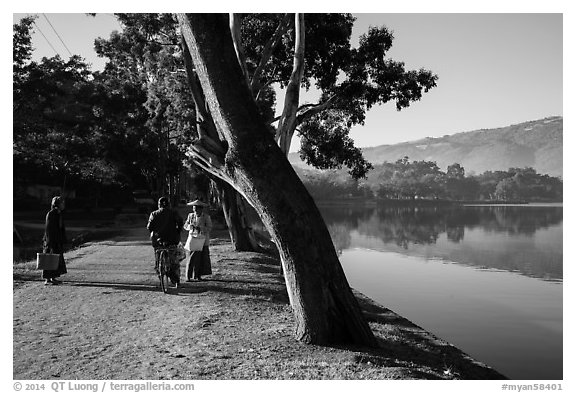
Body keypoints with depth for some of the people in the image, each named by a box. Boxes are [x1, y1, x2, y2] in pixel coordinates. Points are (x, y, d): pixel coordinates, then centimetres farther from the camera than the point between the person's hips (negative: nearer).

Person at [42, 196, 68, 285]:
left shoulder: (59, 214, 12)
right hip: (52, 240, -9)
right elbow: (48, 228, -18)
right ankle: (47, 280, 1)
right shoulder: (51, 214, -15)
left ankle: (53, 278, 20)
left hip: (58, 240, 9)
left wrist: (62, 240, 18)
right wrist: (50, 242, -21)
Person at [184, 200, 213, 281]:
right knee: (192, 258, -7)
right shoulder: (190, 216, 6)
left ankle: (198, 276, 14)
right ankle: (188, 276, -4)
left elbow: (209, 228, -8)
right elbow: (185, 225, 10)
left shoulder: (206, 217, -2)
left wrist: (199, 228, -21)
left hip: (202, 240, 0)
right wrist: (191, 226, -12)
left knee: (202, 258, 3)